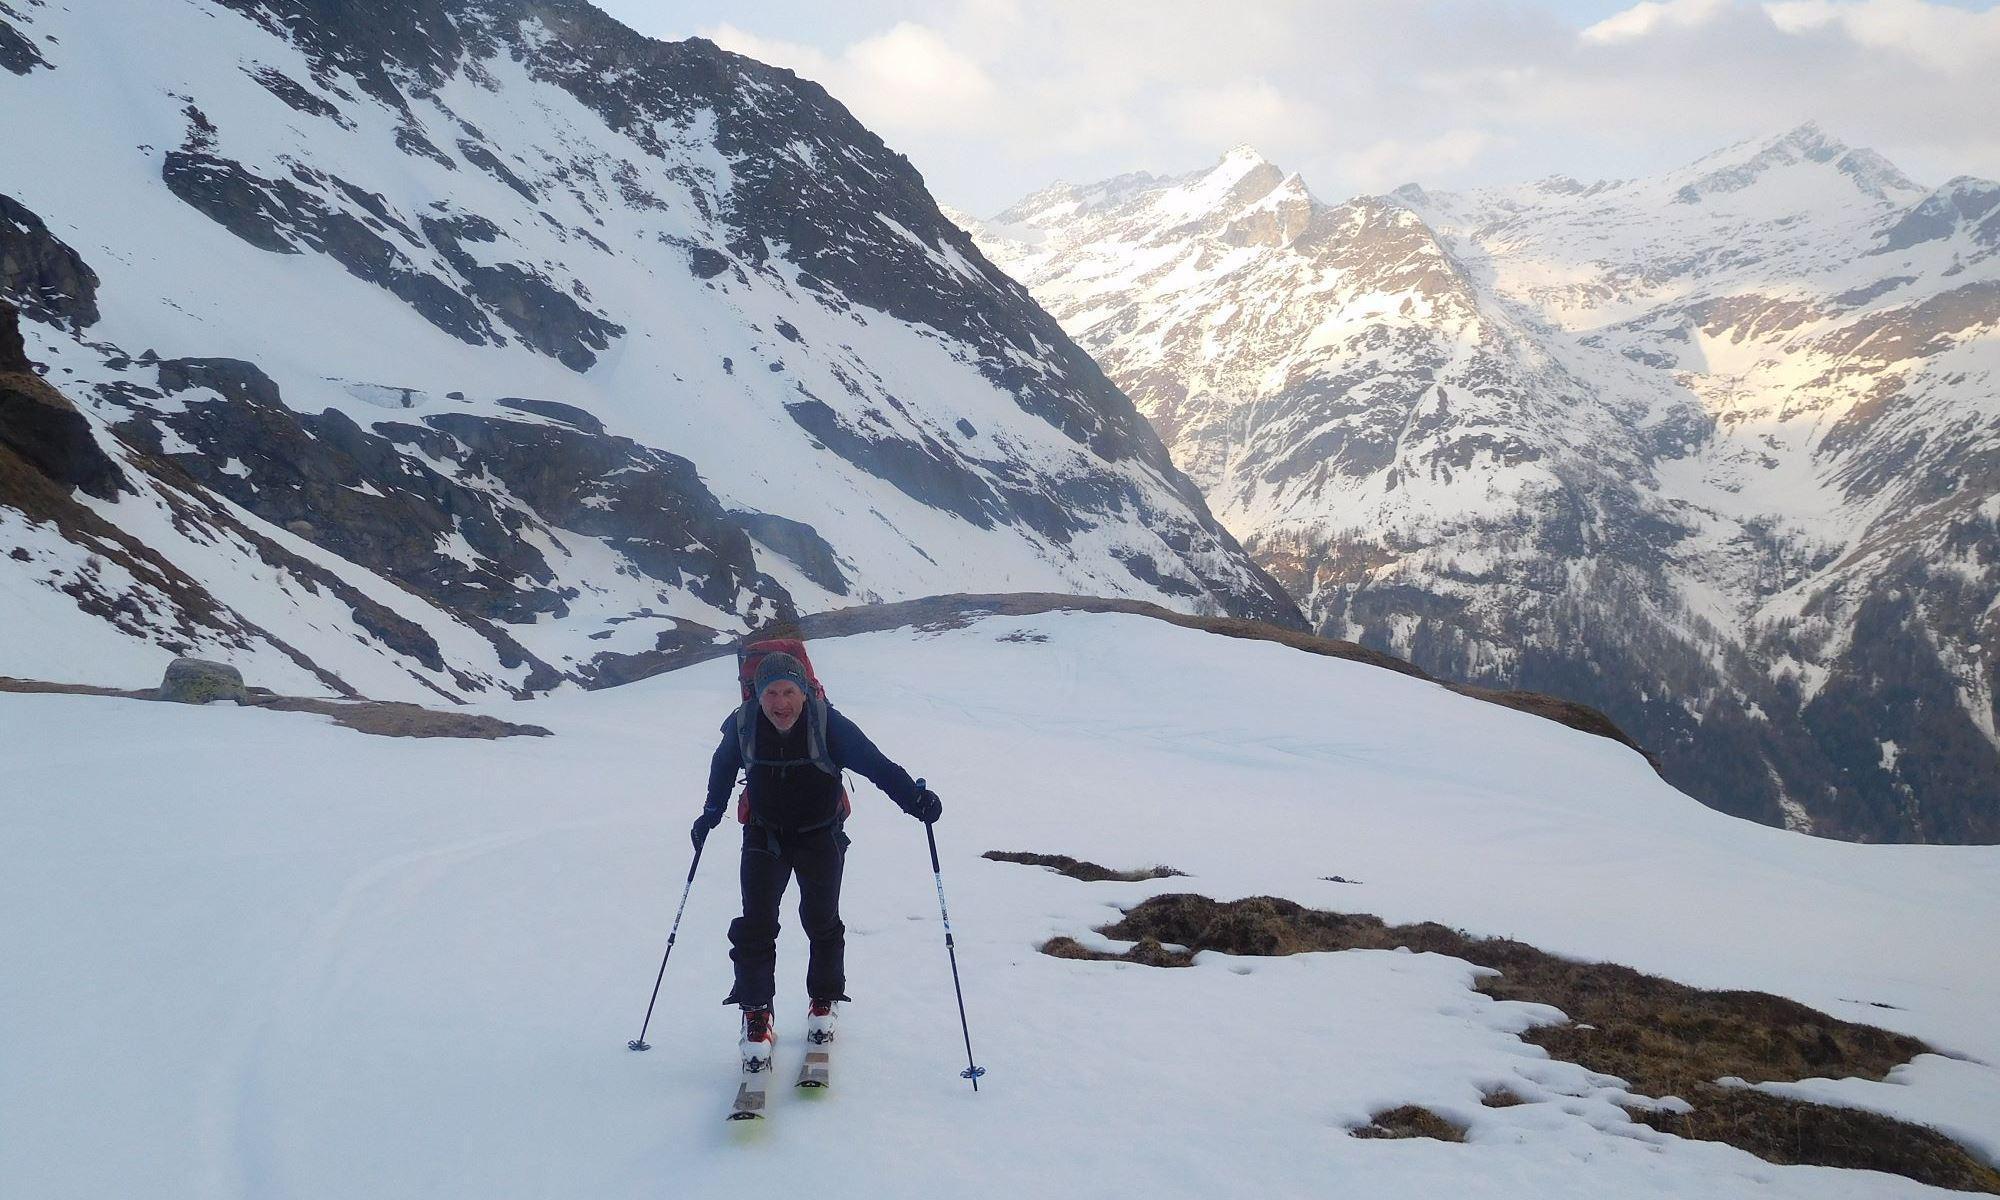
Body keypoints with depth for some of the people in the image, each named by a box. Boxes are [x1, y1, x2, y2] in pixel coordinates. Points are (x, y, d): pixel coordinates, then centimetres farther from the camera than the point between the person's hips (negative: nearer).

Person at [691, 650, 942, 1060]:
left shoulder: (828, 725, -26)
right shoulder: (743, 726, -17)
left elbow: (876, 763, -27)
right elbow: (723, 768, 6)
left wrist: (914, 798, -40)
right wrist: (712, 811, 8)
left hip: (821, 838, -1)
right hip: (765, 837, 1)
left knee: (822, 923, 11)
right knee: (755, 926, -8)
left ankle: (823, 1002, 32)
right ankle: (755, 1014, 3)